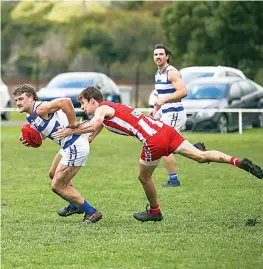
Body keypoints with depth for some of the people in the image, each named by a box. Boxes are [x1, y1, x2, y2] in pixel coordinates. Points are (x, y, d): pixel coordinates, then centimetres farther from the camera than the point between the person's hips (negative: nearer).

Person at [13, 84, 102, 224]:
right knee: (53, 174, 31)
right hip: (68, 146, 11)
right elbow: (45, 133, 23)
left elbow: (65, 101, -34)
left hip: (76, 147, -11)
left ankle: (92, 212, 8)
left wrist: (72, 125, -26)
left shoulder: (40, 109, -21)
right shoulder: (30, 117, 10)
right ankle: (75, 206, 46)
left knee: (57, 186, -2)